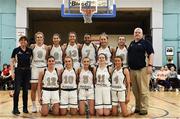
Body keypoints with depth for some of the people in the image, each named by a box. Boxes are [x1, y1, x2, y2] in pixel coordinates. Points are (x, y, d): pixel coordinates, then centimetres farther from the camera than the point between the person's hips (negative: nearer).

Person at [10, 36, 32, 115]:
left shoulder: (30, 51, 6)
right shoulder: (16, 50, 0)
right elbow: (12, 61, 1)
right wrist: (12, 71, -7)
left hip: (27, 71, 3)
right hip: (19, 71, -2)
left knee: (25, 90, 8)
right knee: (17, 90, -6)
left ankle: (25, 108, 17)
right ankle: (15, 108, 2)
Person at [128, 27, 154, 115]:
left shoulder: (145, 43, 1)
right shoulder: (131, 44, 19)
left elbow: (151, 54, -6)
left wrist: (150, 65, -16)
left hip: (142, 70, -6)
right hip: (132, 70, 6)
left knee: (143, 90, -5)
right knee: (135, 90, 9)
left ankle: (144, 109, 1)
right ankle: (137, 107, 18)